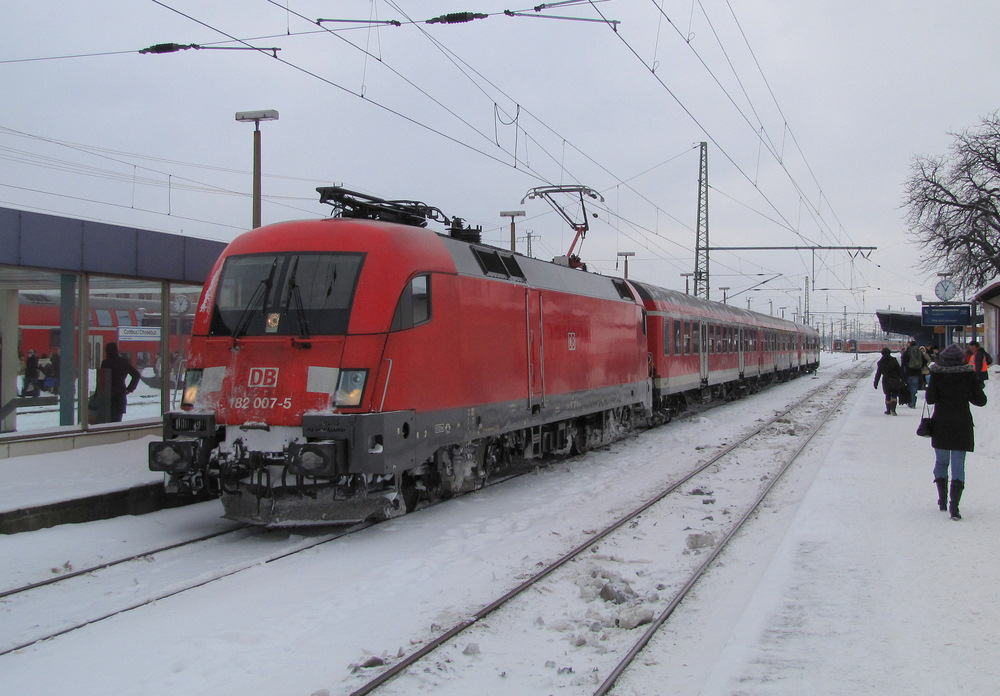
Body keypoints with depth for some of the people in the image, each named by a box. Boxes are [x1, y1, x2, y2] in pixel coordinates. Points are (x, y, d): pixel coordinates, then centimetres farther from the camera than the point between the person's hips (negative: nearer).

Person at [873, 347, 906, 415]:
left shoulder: (880, 362, 0)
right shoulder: (893, 360, -3)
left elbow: (878, 373, 3)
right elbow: (899, 370, -3)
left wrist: (875, 383, 9)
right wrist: (902, 380, 3)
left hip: (886, 381, 1)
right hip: (895, 381, -1)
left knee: (888, 396, 14)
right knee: (894, 395, 6)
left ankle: (888, 410, 17)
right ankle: (893, 409, -13)